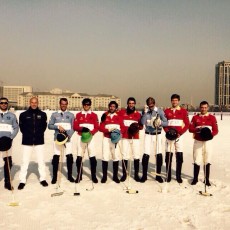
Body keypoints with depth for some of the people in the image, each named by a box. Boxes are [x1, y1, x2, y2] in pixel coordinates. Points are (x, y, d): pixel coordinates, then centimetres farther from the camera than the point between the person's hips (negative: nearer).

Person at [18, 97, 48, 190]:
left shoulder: (42, 114, 3)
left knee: (41, 161, 6)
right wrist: (27, 134, 1)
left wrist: (39, 133, 2)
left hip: (39, 141, 1)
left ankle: (43, 179, 18)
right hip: (27, 141, -1)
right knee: (25, 161, 2)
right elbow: (21, 126, 7)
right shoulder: (24, 114, 1)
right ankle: (22, 181, 11)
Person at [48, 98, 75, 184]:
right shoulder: (54, 114, 8)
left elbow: (73, 128, 4)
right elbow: (49, 126, 4)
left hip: (68, 138, 1)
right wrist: (58, 126, -13)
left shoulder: (71, 115, 9)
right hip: (57, 138, 0)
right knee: (56, 157, 1)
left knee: (69, 157, 0)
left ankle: (70, 175, 14)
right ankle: (54, 177, 12)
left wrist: (69, 135, -13)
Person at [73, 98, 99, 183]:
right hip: (81, 137, 1)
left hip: (90, 137, -1)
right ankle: (79, 175, 13)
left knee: (92, 157, -3)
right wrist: (82, 128, -17)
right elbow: (75, 127, 2)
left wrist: (91, 132, -17)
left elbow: (97, 127, 0)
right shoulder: (78, 115, 8)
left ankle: (94, 176, 7)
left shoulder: (94, 115, 5)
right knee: (79, 157, 1)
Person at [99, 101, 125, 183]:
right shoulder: (105, 115, 7)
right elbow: (101, 127, 0)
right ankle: (104, 176, 8)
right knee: (105, 157, -2)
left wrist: (118, 132, -17)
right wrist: (108, 130, -15)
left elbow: (122, 127, 3)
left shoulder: (119, 116, 8)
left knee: (116, 157, 3)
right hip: (106, 138, 0)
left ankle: (115, 176, 13)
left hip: (116, 138, 1)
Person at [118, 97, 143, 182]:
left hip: (135, 138, 1)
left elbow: (141, 126, 8)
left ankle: (136, 174, 10)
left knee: (136, 156, 0)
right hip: (125, 137, -1)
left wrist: (137, 127, -13)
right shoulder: (121, 112, 4)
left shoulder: (138, 114, 8)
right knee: (125, 156, 0)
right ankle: (124, 174, 11)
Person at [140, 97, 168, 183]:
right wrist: (145, 112, -17)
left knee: (159, 155, -1)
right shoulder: (145, 111, 1)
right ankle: (144, 175, 9)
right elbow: (142, 122, -10)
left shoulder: (160, 111, -2)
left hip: (157, 135, 0)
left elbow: (166, 123, -3)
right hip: (148, 135, 0)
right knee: (146, 155, -5)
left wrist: (160, 122, -23)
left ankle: (158, 175, 15)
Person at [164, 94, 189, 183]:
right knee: (168, 155, 2)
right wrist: (167, 131, -10)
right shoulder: (167, 111, 7)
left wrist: (180, 133, -11)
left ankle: (178, 176, 10)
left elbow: (187, 124, 1)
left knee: (179, 156, -1)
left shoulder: (183, 111, 3)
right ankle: (168, 176, 10)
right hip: (169, 136, 1)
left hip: (179, 135, -1)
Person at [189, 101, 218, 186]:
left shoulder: (212, 117, 4)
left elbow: (215, 130, 0)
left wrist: (211, 134, -20)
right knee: (197, 160, 0)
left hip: (207, 141, 0)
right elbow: (190, 128, 1)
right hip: (198, 141, 0)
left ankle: (206, 179, 14)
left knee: (207, 161, 4)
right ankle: (195, 178, 13)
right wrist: (197, 129, -18)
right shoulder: (195, 117, 6)